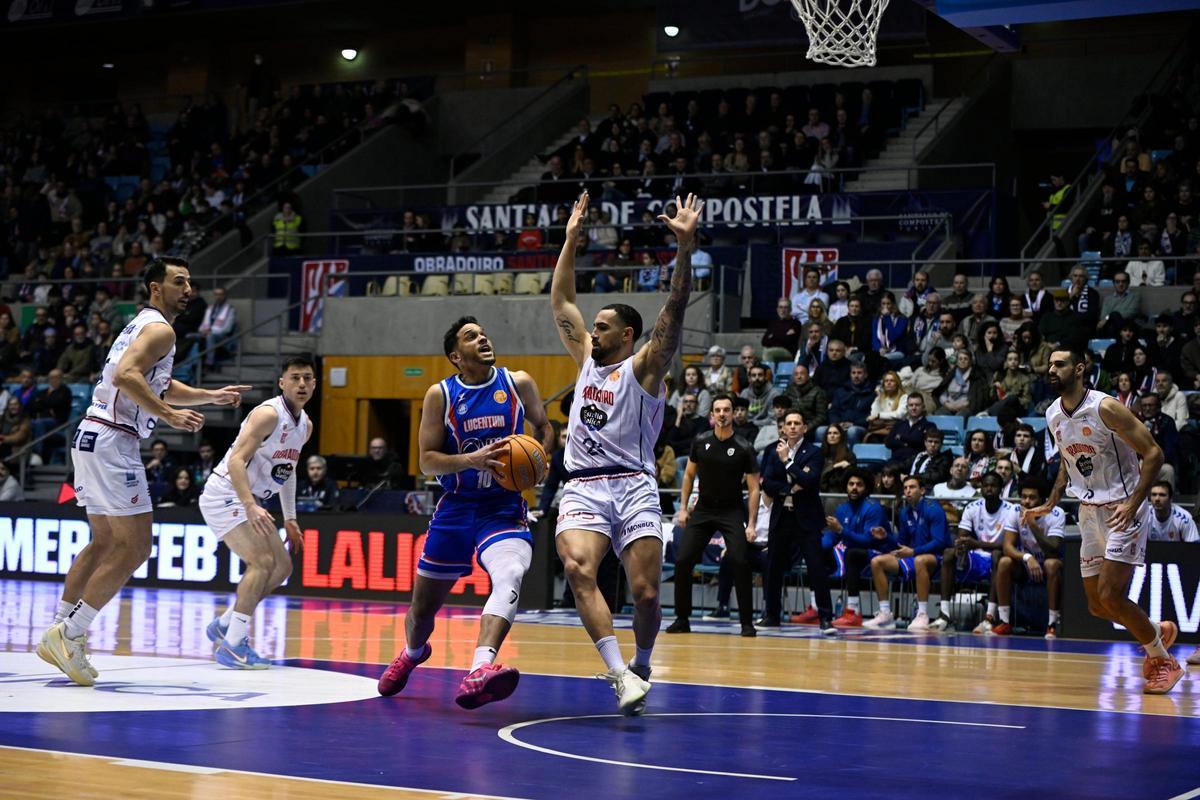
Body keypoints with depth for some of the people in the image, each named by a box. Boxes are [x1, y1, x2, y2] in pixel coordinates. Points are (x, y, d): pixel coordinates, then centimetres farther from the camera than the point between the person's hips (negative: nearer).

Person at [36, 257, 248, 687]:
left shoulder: (143, 325, 23)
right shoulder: (160, 329, -9)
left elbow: (160, 387, 35)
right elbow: (126, 375, -25)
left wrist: (211, 396, 29)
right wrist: (169, 415, -23)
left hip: (93, 437, 11)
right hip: (112, 441, -11)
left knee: (105, 541, 18)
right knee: (135, 546, -8)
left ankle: (59, 636, 19)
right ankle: (71, 634, -7)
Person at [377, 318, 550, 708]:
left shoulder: (518, 384, -2)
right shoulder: (440, 395, -4)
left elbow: (543, 427, 16)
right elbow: (427, 460, -5)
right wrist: (470, 460, -23)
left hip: (505, 507, -1)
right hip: (456, 508, 1)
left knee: (510, 576, -33)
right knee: (423, 608, 13)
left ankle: (479, 672, -48)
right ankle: (412, 653, 49)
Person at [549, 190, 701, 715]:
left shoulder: (644, 367, 4)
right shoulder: (587, 361, 19)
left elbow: (674, 311, -9)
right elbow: (560, 301, 25)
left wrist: (685, 247, -21)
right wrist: (572, 239, 22)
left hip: (633, 488, -3)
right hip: (583, 489, 3)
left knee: (646, 591, -9)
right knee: (578, 569, -24)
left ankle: (641, 667, 20)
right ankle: (619, 673, -29)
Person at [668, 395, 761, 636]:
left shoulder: (744, 449, -9)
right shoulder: (700, 442, -1)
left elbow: (754, 488, -7)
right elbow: (689, 475, 12)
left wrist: (751, 524, -13)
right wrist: (683, 508, 5)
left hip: (732, 511, -3)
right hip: (703, 509, 3)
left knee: (741, 562, -18)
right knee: (682, 561, -5)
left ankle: (747, 623, -6)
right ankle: (682, 619, 9)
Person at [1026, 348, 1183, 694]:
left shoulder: (1106, 408, -19)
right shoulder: (1053, 415, 4)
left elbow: (1153, 453, -18)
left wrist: (1133, 503, -26)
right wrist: (1051, 503, 10)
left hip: (1123, 510, -7)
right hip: (1089, 512, 7)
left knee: (1110, 595, -15)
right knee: (1097, 604, 7)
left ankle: (1164, 660, 4)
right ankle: (1158, 632, 33)